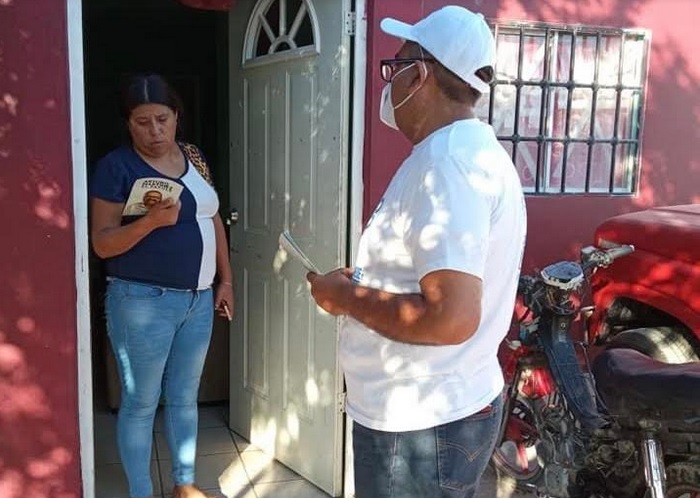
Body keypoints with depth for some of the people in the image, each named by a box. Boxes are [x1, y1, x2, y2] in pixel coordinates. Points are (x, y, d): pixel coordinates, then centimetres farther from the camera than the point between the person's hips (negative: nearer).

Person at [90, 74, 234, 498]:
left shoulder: (193, 157, 8)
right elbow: (102, 243, -12)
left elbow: (214, 220, 15)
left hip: (198, 299, 6)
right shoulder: (116, 166, -10)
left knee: (185, 397, 17)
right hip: (143, 302, -5)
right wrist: (151, 221, -28)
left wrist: (225, 279, 11)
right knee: (141, 402, 7)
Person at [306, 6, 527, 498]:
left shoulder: (445, 163, -24)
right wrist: (366, 281, 8)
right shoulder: (473, 148, 10)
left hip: (421, 426, -10)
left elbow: (451, 318, -32)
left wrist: (348, 298, -18)